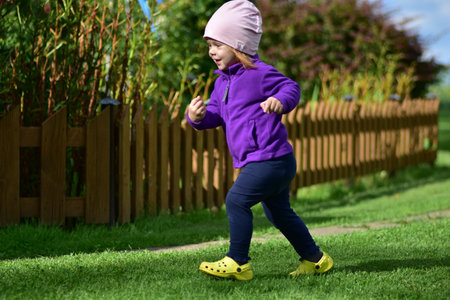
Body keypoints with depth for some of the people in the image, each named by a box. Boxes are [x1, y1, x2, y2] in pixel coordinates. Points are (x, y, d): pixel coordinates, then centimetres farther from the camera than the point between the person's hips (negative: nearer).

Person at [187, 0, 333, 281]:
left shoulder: (259, 73, -11)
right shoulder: (223, 81, 16)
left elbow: (291, 87, -7)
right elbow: (216, 113, 17)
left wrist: (279, 101, -30)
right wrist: (198, 117, -5)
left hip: (271, 159, -10)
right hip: (260, 162, 10)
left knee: (237, 200, -15)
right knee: (279, 212, 18)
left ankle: (238, 262, -9)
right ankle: (315, 259, 28)